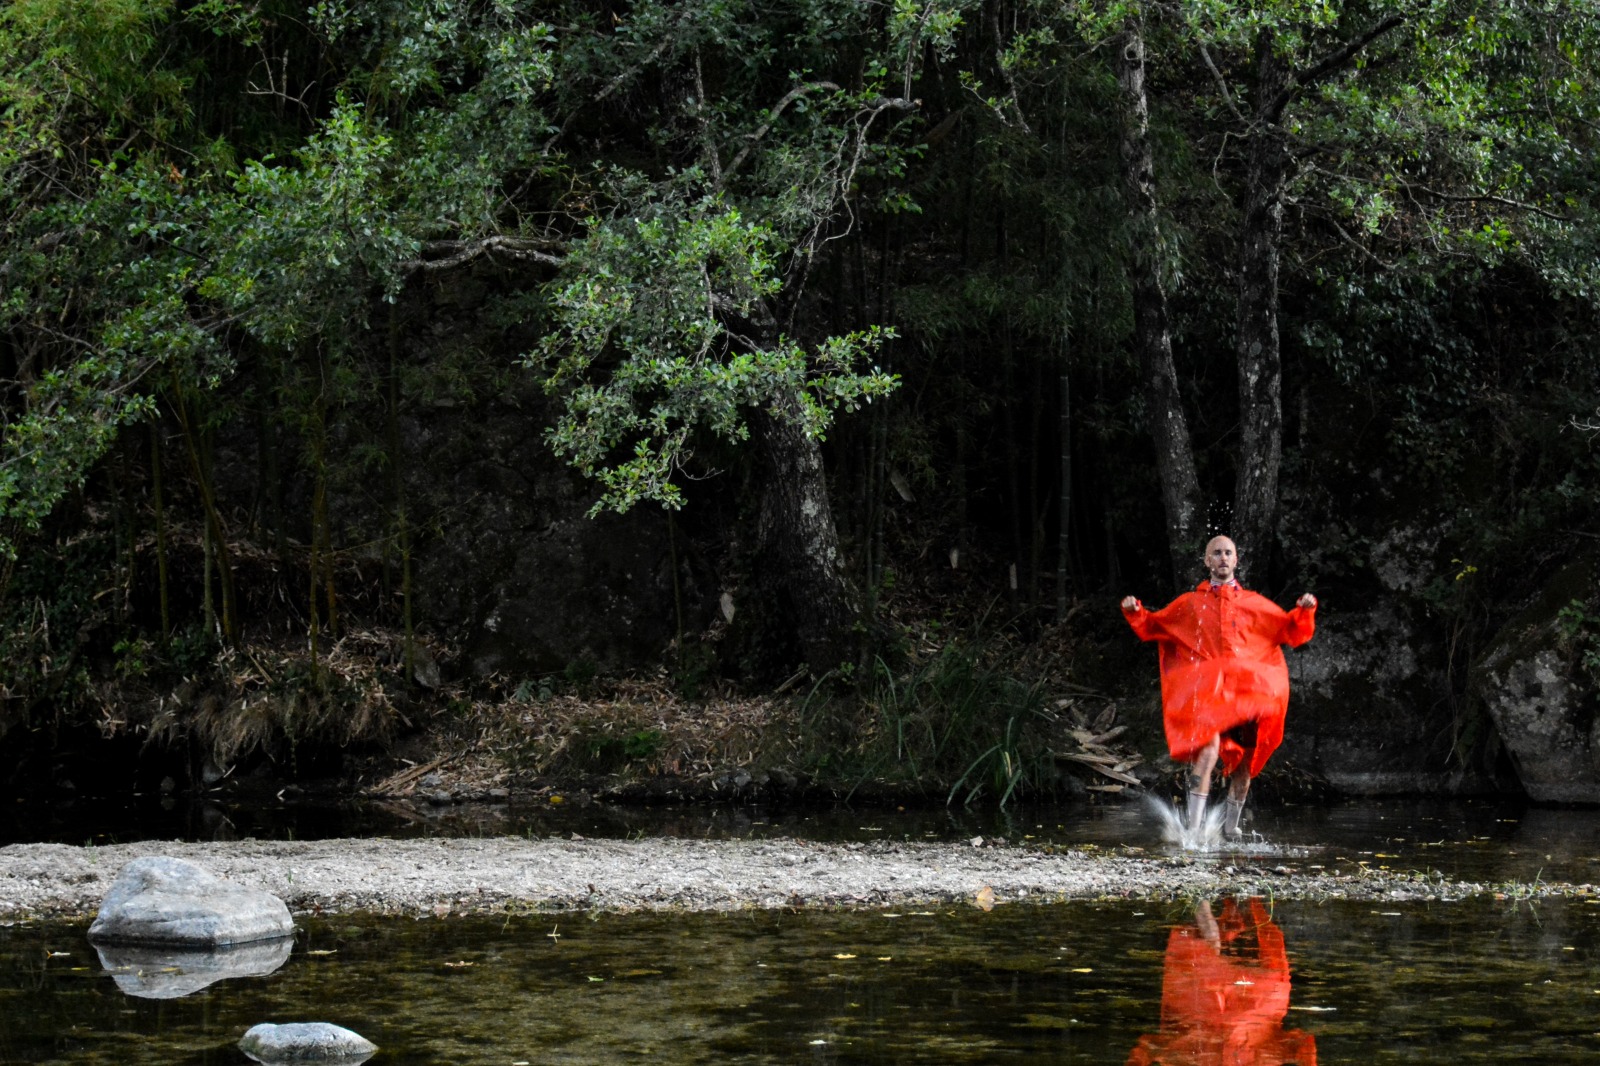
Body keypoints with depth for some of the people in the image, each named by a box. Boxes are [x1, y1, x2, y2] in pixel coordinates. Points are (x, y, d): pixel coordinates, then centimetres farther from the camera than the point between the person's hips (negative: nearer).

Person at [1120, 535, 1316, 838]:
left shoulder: (1256, 604, 19)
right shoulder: (1190, 603, 18)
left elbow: (1293, 633, 19)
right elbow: (1152, 627, 24)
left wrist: (1305, 611, 1)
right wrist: (1135, 612, 6)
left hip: (1248, 694, 3)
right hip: (1206, 690, -3)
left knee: (1244, 759, 5)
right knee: (1209, 747, -25)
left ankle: (1231, 824, 26)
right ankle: (1194, 828, -28)